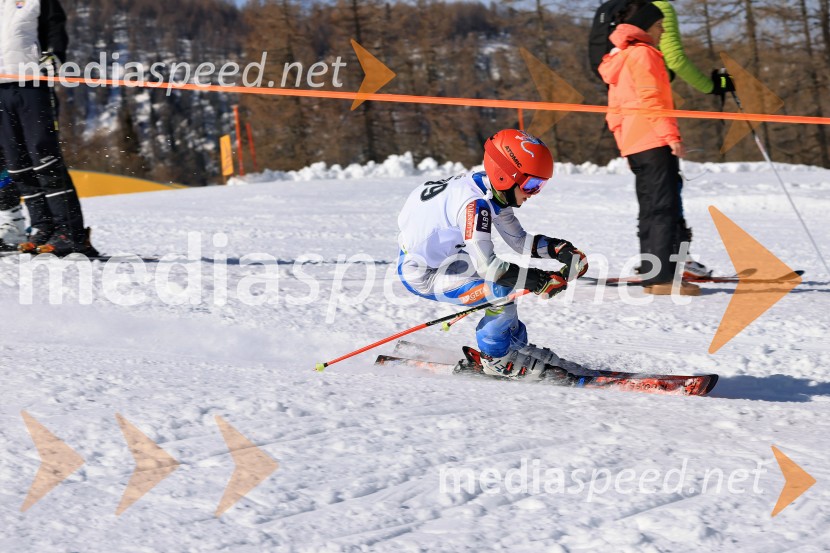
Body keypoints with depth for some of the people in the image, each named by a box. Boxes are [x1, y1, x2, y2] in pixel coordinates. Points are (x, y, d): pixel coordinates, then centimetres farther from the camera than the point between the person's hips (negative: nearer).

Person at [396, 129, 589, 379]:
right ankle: (496, 357, -2)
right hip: (421, 275, -10)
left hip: (437, 257, 10)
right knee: (503, 290, -22)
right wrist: (543, 281, -33)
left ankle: (515, 344, 23)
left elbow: (520, 240, 8)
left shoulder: (494, 191, -2)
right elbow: (487, 266, -35)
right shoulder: (473, 203, -30)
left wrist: (562, 250, -7)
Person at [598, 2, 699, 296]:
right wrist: (671, 134, -19)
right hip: (654, 141, -10)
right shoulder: (642, 53, -7)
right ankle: (663, 277, -19)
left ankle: (650, 276, 9)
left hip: (634, 144, 10)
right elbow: (650, 98, -17)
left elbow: (615, 111, 25)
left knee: (650, 211, 11)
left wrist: (625, 146, 25)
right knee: (665, 208, -13)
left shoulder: (618, 59, 23)